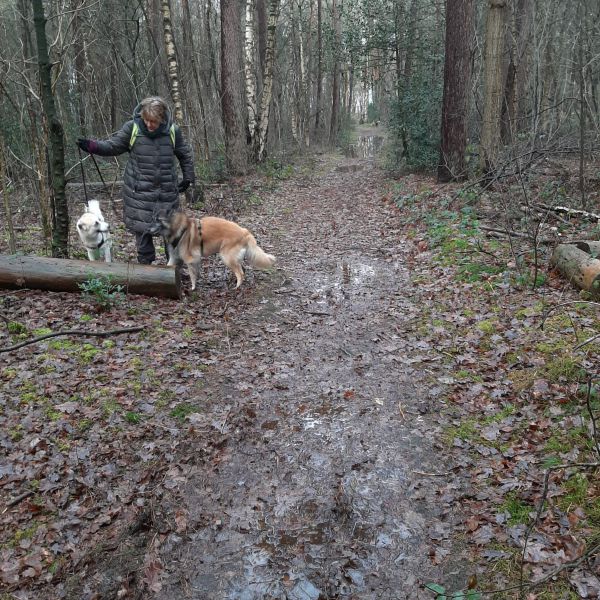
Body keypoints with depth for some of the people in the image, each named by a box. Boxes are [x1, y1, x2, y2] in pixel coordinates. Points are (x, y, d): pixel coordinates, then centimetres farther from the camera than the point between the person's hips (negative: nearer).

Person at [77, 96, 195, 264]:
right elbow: (113, 146, 2)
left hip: (168, 193, 1)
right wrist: (91, 145, -13)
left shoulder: (173, 131, -1)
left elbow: (185, 154, 13)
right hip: (140, 193, -1)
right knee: (142, 231, 2)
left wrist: (188, 178, 13)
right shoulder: (132, 128, -6)